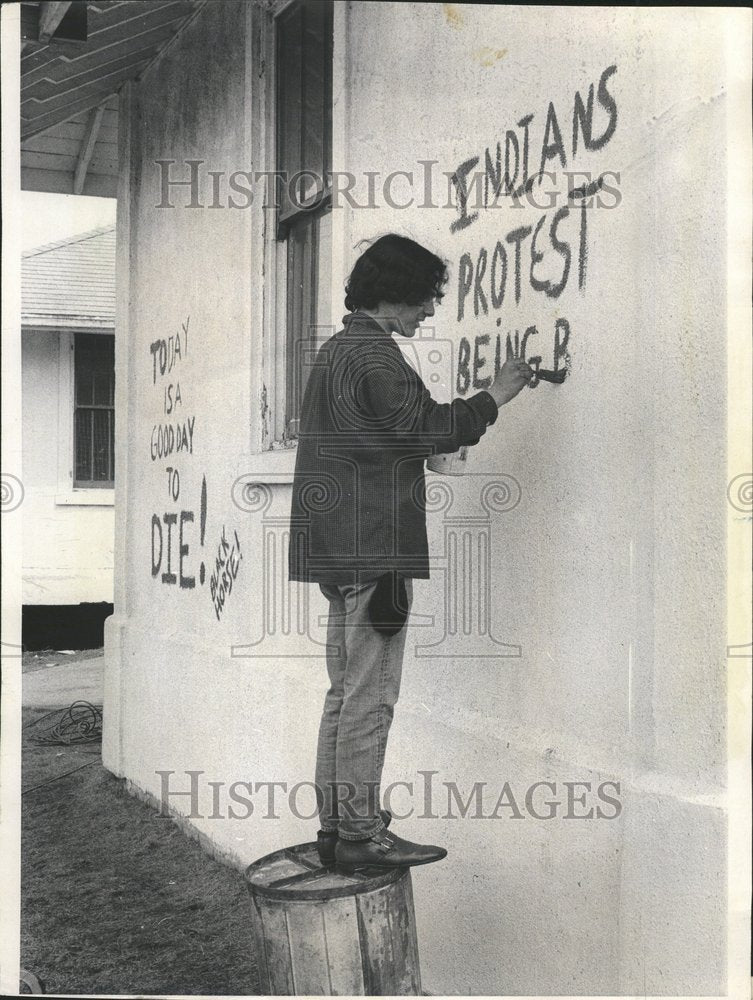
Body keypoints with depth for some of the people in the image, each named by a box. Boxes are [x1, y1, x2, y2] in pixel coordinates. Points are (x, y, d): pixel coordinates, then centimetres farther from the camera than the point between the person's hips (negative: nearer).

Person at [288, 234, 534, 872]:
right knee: (370, 695, -5)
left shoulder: (337, 349, 21)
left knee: (347, 693, 13)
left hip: (340, 549, 10)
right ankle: (361, 834, 1)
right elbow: (428, 426, -18)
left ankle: (336, 825, 19)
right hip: (374, 548, -10)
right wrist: (495, 397, -6)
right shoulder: (373, 354, -11)